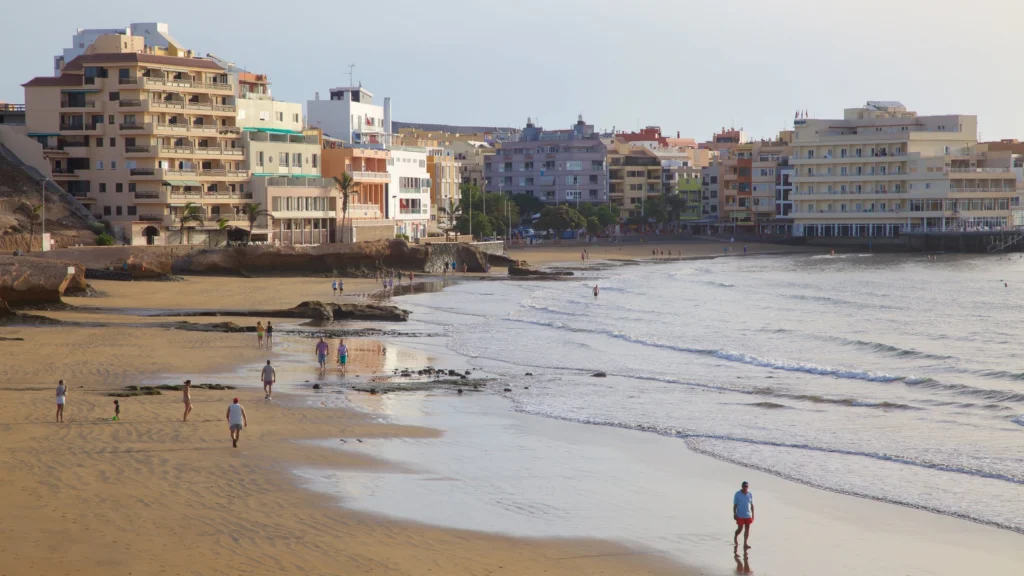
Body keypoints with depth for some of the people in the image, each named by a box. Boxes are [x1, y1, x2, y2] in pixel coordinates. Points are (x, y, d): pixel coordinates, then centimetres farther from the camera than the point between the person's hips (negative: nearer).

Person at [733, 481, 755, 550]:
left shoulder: (750, 495, 5)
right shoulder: (737, 494, -6)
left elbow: (752, 505, 10)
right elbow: (735, 505, -4)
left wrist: (753, 515, 8)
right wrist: (734, 514, -9)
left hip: (748, 516, 3)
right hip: (740, 516, -3)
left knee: (747, 529, -1)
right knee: (740, 529, -5)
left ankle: (745, 544, 2)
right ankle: (735, 537, 26)